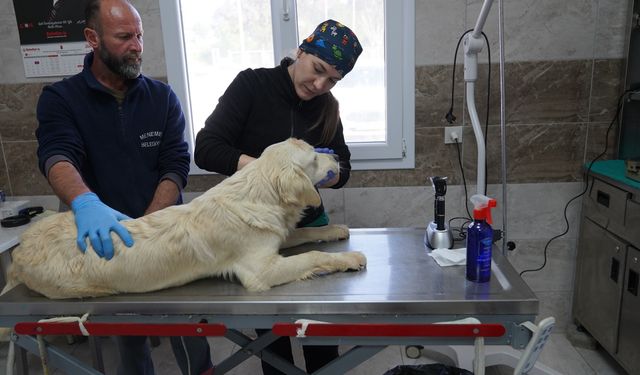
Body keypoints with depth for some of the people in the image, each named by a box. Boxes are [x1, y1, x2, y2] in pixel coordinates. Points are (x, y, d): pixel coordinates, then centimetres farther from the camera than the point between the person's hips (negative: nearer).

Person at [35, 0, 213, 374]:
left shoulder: (162, 97, -1)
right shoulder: (60, 99, -4)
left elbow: (176, 167, -8)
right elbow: (56, 156, -22)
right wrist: (85, 202, -44)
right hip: (105, 241, 0)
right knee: (128, 333, 17)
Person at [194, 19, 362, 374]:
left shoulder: (328, 107, 1)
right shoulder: (252, 84, -12)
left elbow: (343, 169, 5)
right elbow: (206, 150, -19)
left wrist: (328, 175, -19)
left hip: (309, 224, 3)